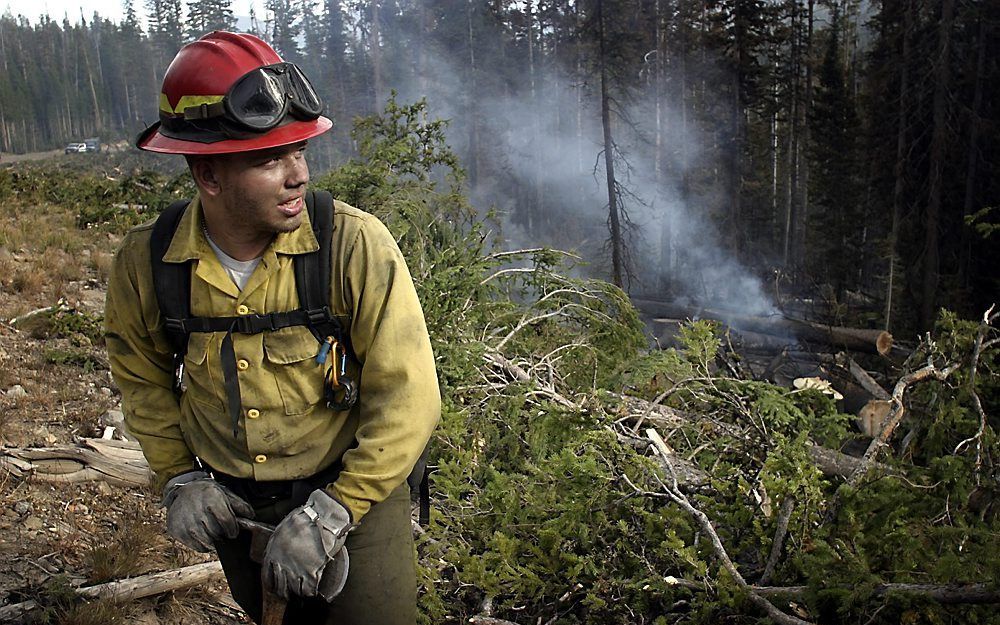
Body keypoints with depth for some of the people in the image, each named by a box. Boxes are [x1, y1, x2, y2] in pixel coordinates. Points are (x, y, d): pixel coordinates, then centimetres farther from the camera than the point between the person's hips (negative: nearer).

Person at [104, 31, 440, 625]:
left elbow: (407, 398, -23)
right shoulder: (143, 264, -14)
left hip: (354, 491, -3)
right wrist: (180, 478, -1)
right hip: (232, 505, 4)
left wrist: (331, 511, -23)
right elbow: (143, 379, 5)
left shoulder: (356, 246, -26)